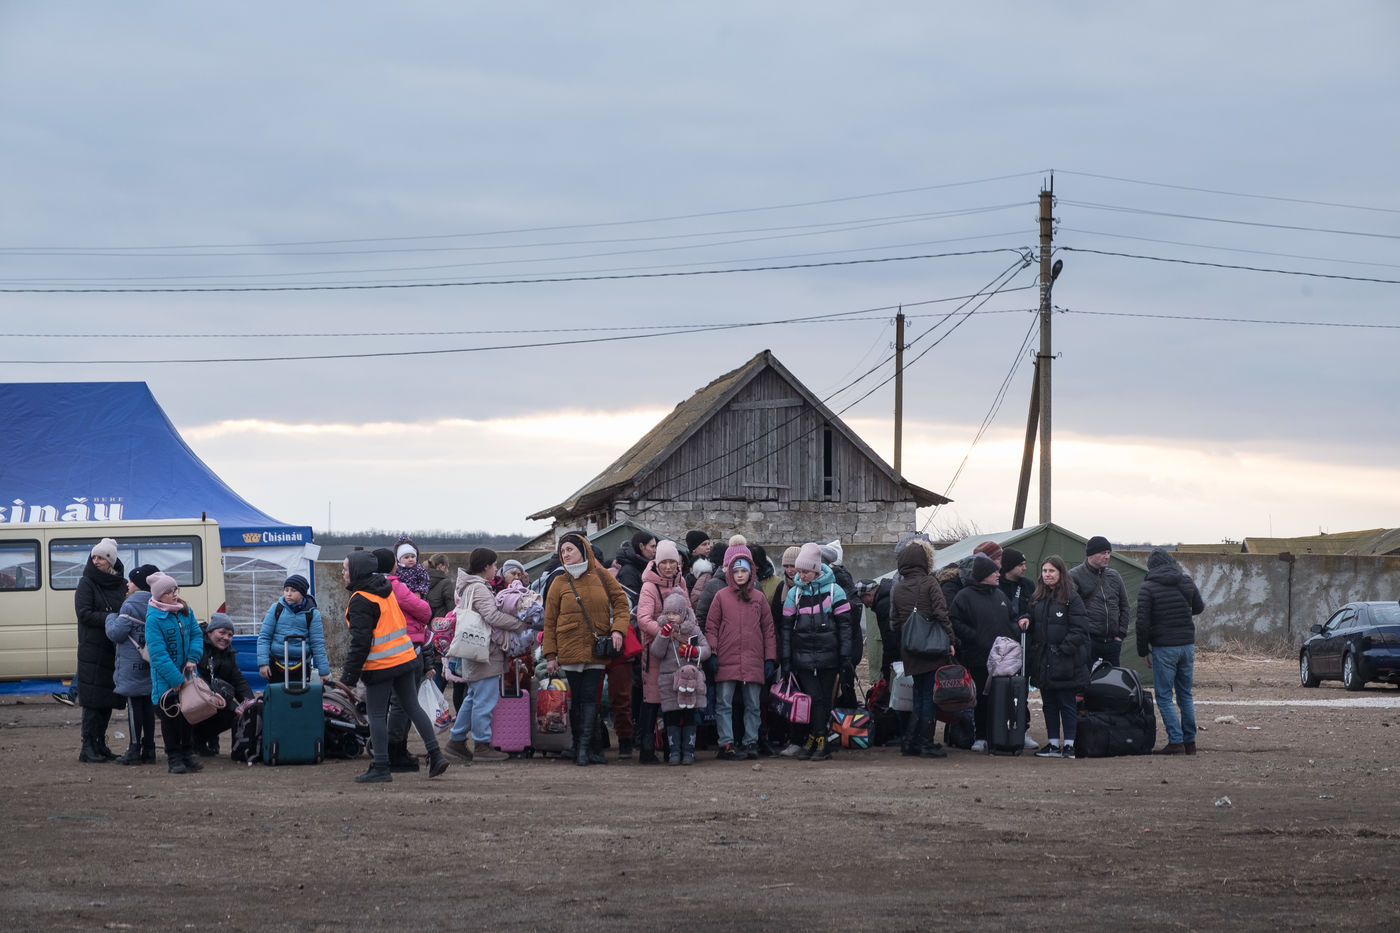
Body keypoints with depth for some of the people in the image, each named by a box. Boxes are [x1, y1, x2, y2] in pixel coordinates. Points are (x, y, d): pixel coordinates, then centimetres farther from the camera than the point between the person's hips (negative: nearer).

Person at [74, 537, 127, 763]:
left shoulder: (121, 584, 11)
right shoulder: (87, 584, -2)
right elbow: (85, 614, -11)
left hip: (114, 650, 5)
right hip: (93, 649, -5)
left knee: (108, 701, 7)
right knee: (93, 700, -7)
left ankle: (100, 746, 14)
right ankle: (88, 748, -5)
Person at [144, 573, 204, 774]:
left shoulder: (185, 611, 3)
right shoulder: (154, 619, -18)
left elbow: (196, 634, 10)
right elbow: (158, 652, -21)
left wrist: (193, 658, -9)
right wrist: (175, 679, -23)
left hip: (186, 673, 6)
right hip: (165, 680, -6)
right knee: (169, 716, 0)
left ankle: (187, 754, 20)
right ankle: (173, 758, 7)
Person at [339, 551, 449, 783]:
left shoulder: (360, 600, -13)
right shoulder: (386, 592, 13)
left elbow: (360, 641, -17)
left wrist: (349, 676, -14)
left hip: (380, 666, -8)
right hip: (406, 659, 8)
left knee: (376, 714, -1)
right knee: (412, 706, 12)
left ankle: (381, 768, -1)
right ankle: (435, 754, 7)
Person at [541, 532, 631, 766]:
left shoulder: (602, 577, 5)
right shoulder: (559, 584, 3)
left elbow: (621, 602, 9)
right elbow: (550, 622, 4)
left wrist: (618, 629, -8)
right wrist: (550, 655, -2)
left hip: (596, 650, 0)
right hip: (569, 649, 0)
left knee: (590, 697, -7)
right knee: (574, 699, 2)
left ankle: (584, 747, -11)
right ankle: (581, 746, 7)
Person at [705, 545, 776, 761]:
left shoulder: (758, 597, 10)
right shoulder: (721, 596, 5)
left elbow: (768, 629, 11)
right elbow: (711, 627, 5)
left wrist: (770, 658, 6)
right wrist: (711, 654, -5)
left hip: (753, 661, 2)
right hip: (726, 660, -2)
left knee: (753, 704, 6)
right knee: (724, 704, -4)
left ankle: (751, 742, 12)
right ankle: (726, 745, -3)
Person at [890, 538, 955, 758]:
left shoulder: (897, 589, 8)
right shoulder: (929, 583, -7)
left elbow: (894, 624, 12)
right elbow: (941, 614, -14)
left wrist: (901, 647, 20)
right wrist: (950, 641, -8)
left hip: (910, 652, 5)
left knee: (919, 695, 16)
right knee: (930, 696, 0)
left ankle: (909, 742, 14)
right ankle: (927, 744, 1)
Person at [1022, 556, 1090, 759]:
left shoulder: (1072, 599, -7)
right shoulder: (1037, 598, 13)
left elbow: (1079, 629, -10)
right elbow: (1031, 617, 25)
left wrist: (1064, 649, -16)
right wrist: (1026, 619, 1)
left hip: (1065, 663, -6)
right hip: (1043, 662, 6)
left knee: (1068, 704, -2)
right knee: (1049, 704, 10)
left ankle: (1069, 745, 2)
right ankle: (1053, 744, 16)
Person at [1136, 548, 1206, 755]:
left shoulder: (1147, 588, -9)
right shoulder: (1187, 582, 5)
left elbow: (1143, 622, -11)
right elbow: (1198, 608, 21)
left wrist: (1143, 651, -1)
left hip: (1164, 648, -5)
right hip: (1187, 645, 5)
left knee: (1164, 697, 0)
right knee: (1185, 695, 14)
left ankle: (1176, 742, -8)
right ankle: (1190, 741, 14)